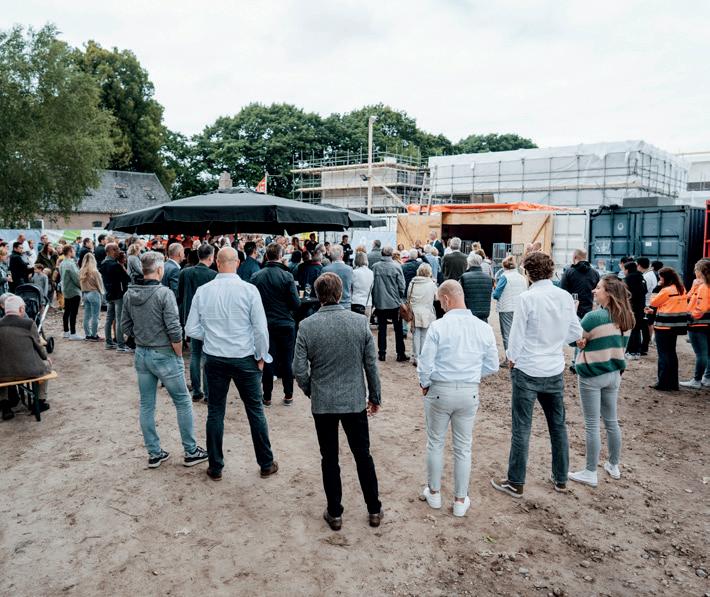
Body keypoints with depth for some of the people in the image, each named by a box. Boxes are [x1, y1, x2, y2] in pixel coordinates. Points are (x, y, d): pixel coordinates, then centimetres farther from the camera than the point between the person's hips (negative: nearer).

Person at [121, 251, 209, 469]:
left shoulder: (129, 294, 1)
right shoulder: (164, 293, -18)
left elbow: (126, 326, 8)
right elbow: (174, 331, -20)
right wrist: (179, 355, -8)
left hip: (141, 355, 6)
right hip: (164, 355, -6)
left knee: (146, 405, 13)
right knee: (183, 402, 8)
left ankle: (154, 454, 23)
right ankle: (191, 451, 17)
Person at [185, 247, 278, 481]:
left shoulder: (203, 291, -5)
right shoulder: (249, 290, -12)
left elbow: (192, 330, -2)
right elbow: (261, 329, -11)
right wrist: (261, 356, 2)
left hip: (214, 359, 2)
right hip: (244, 358, -2)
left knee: (215, 412, 13)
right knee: (255, 410, 11)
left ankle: (215, 468, 23)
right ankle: (266, 464, 22)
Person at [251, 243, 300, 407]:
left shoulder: (256, 276, -5)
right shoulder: (287, 276, -13)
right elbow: (296, 304, -13)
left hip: (265, 325, 2)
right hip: (286, 324, -2)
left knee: (267, 361, 10)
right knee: (286, 361, 10)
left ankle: (267, 396, 15)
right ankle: (288, 395, 18)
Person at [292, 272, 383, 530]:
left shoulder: (307, 326, -12)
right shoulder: (359, 322, -9)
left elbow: (299, 369, -9)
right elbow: (371, 364, -4)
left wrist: (311, 391, 10)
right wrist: (375, 397, 9)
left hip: (322, 403, -1)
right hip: (355, 401, 1)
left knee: (329, 459, 14)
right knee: (363, 455, 16)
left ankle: (334, 514, 26)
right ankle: (374, 510, 28)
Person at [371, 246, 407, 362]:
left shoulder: (375, 267, -4)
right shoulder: (396, 267, -10)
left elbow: (371, 285, 3)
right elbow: (401, 286, -7)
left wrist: (373, 301, 14)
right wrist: (400, 299, 10)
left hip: (379, 303, 2)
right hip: (394, 303, -1)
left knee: (382, 329, 10)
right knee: (398, 330, 8)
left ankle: (382, 353, 13)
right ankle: (400, 354, 11)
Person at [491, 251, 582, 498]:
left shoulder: (528, 297, -16)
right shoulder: (565, 297, -1)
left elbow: (517, 334, -12)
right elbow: (576, 332, 6)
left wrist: (512, 358, 4)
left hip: (528, 370, -5)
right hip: (555, 371, 5)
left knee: (522, 429, 3)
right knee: (558, 425, 17)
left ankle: (515, 483, 13)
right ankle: (560, 479, 29)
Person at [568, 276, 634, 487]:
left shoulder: (594, 316, -19)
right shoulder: (624, 318, 3)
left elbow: (574, 340, -9)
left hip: (592, 375, -7)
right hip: (613, 374, 7)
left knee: (592, 425, 2)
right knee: (611, 421, 19)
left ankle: (590, 473, 11)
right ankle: (613, 466, 33)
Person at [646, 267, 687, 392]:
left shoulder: (666, 290, -16)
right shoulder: (681, 289, 7)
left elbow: (653, 303, -3)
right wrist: (655, 310, 10)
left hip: (664, 326, -7)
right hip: (677, 325, 8)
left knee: (663, 354, -1)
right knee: (671, 353, 14)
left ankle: (663, 383, 1)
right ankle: (673, 383, 19)